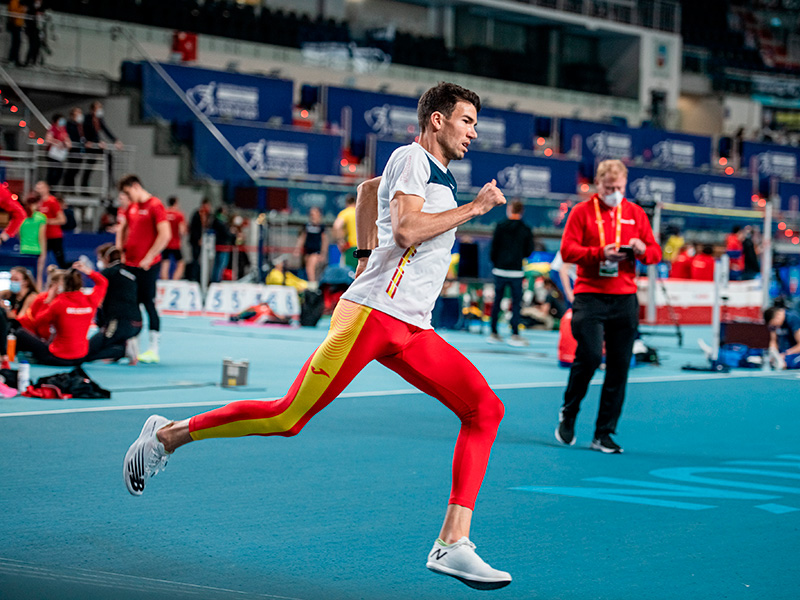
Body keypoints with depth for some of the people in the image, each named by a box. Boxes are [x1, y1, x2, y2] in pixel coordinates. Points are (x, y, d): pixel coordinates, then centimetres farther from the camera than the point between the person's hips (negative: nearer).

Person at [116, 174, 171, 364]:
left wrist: (149, 258, -16)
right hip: (130, 263, 8)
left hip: (147, 265, -8)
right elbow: (122, 229, 26)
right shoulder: (131, 207, 13)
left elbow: (165, 235, -18)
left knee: (148, 303, -5)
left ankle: (153, 350, 0)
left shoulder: (155, 206, -11)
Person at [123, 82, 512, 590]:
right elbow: (406, 229, -19)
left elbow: (369, 189, 40)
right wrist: (473, 208, -11)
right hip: (372, 313, -9)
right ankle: (167, 435, 8)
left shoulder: (437, 173, 22)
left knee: (486, 409, -5)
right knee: (289, 418, -11)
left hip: (412, 330, 9)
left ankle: (452, 545, -9)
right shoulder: (411, 157, -3)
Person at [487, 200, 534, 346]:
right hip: (516, 271, -1)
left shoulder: (500, 227, -1)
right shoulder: (526, 230, -1)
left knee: (497, 300, 10)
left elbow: (494, 247, -2)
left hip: (500, 270, 1)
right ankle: (514, 335, -3)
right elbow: (529, 251, 2)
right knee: (516, 302, 3)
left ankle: (493, 332, 12)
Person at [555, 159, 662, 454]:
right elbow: (567, 250, -5)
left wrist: (643, 250, -10)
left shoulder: (635, 214, 13)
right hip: (590, 295, -3)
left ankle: (604, 434, 7)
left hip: (625, 299, 3)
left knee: (619, 366, 0)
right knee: (590, 355, -16)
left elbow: (655, 252, 13)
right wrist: (601, 253, -18)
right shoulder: (582, 211, 3)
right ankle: (568, 413, 10)